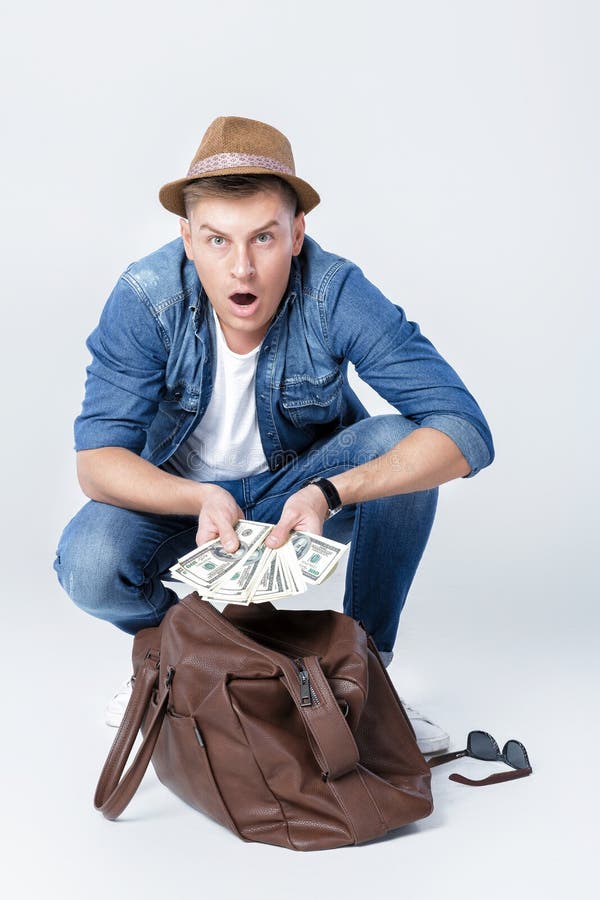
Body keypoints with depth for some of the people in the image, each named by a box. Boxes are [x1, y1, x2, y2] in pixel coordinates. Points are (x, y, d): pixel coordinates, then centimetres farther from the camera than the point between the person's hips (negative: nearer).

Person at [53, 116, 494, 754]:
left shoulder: (336, 294, -27)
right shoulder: (145, 299, -24)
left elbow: (466, 432, -32)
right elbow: (97, 461, -24)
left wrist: (329, 493, -46)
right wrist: (202, 498, -44)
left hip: (298, 485, 1)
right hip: (180, 495, 0)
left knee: (401, 443, -29)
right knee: (89, 567, -29)